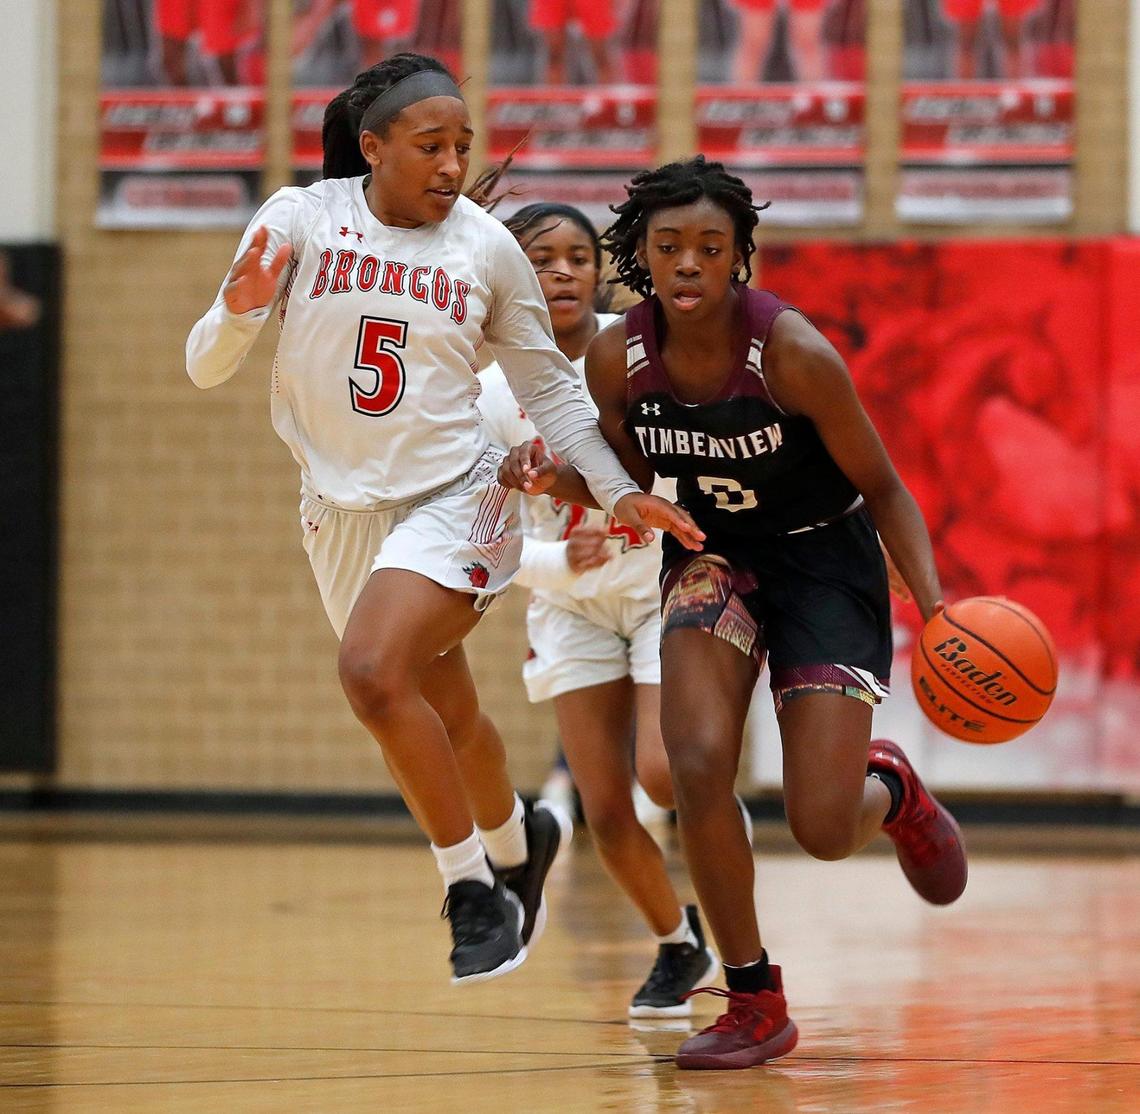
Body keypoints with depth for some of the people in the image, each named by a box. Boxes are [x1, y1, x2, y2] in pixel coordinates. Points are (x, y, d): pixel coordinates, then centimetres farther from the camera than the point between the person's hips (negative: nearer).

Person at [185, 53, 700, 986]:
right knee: (444, 714, 19)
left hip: (454, 498, -3)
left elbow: (548, 386, 6)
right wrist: (240, 312, -27)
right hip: (342, 512, 3)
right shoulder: (299, 220, -6)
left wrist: (619, 490, -3)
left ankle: (474, 889, -12)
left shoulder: (486, 245, -6)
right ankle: (518, 843, 50)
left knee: (374, 673, -28)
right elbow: (205, 367, -5)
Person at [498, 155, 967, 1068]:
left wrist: (934, 602, -28)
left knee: (823, 828, -9)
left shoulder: (794, 355, -26)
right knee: (698, 763, -20)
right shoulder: (619, 359, -14)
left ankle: (890, 787, 32)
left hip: (825, 559, -3)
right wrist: (554, 478, -18)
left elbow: (882, 487, -14)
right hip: (715, 556, 3)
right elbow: (631, 486, 3)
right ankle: (755, 1005, -2)